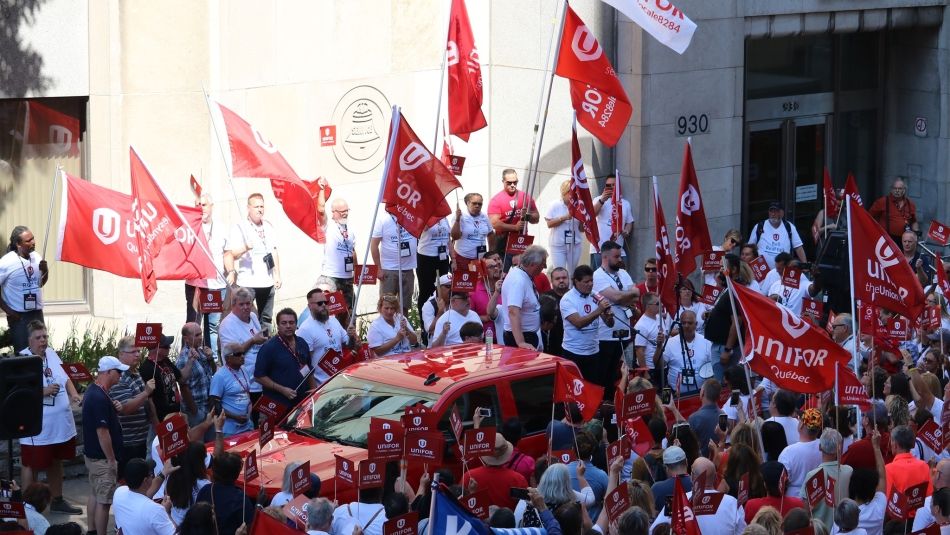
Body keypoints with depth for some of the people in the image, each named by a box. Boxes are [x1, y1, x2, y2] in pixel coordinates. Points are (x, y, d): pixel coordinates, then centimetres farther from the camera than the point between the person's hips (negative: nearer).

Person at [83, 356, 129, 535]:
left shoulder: (93, 391, 7)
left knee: (95, 495, 17)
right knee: (104, 500, -4)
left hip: (92, 454, 10)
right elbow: (102, 432, -25)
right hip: (102, 458, -10)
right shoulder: (100, 398, -25)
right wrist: (111, 460, -19)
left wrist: (114, 409, 9)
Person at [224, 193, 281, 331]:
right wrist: (245, 248, -31)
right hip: (247, 283, -6)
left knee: (266, 319, 10)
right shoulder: (239, 228, -6)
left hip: (267, 282, 6)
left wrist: (277, 274, 13)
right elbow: (229, 254, -13)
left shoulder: (269, 227, 12)